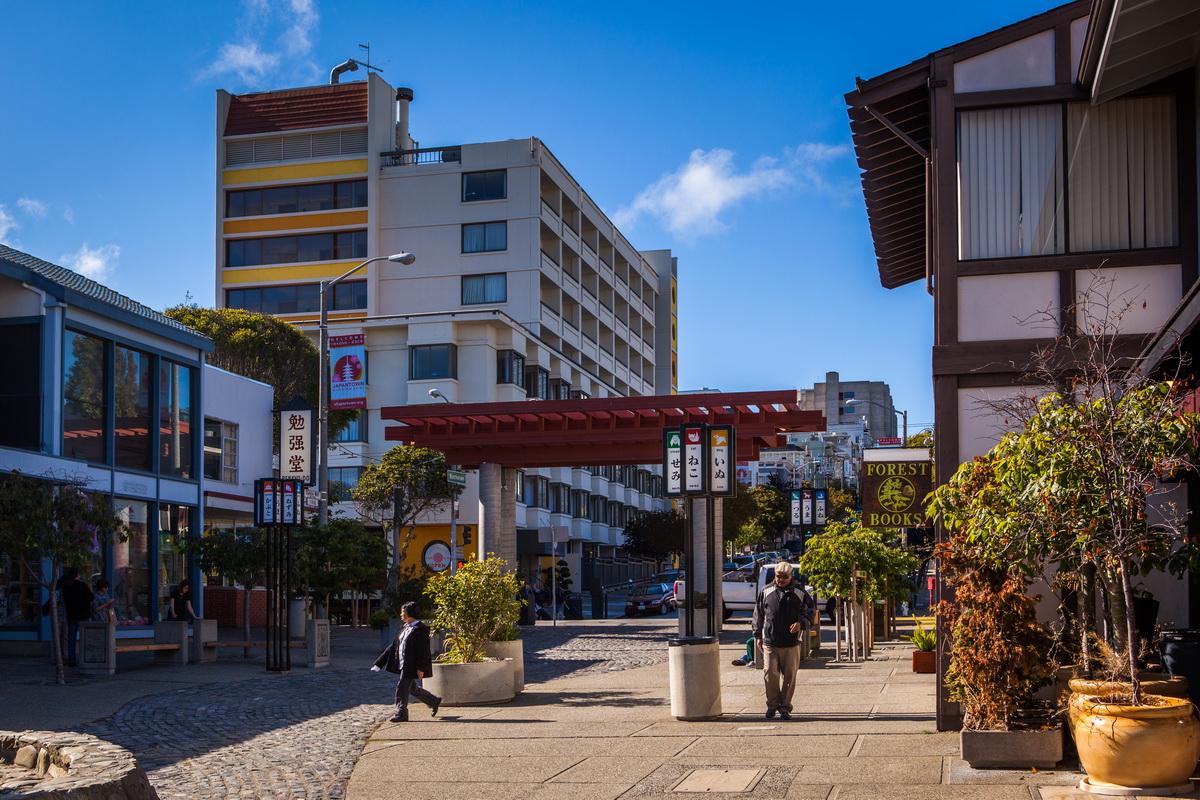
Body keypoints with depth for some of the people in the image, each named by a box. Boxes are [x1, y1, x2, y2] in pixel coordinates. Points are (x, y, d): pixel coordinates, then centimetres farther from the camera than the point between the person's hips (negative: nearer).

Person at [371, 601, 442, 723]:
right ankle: (434, 701, 30)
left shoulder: (419, 629, -15)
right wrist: (379, 664, 15)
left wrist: (421, 668, -21)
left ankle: (401, 714, 3)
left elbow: (423, 650, -18)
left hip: (411, 666, -9)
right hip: (403, 665, 9)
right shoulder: (405, 628, 14)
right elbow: (394, 646, 16)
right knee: (412, 687, 16)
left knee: (402, 687, -7)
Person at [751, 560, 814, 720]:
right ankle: (772, 705, 12)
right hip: (769, 642, 0)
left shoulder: (799, 592, 5)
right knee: (770, 673, -6)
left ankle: (785, 708, 14)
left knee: (789, 676, 2)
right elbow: (758, 614, 14)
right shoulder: (766, 591, 7)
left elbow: (810, 611, 11)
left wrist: (800, 623, -9)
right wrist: (758, 635, 11)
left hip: (791, 643, 0)